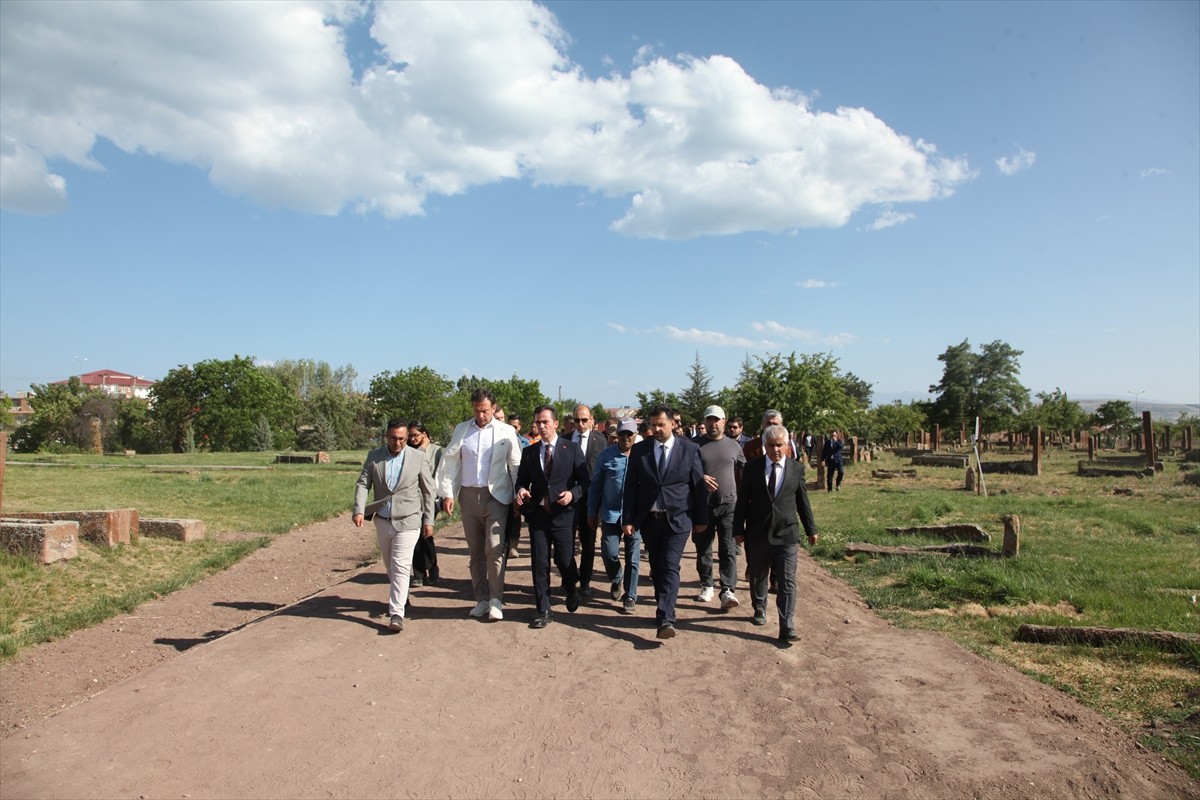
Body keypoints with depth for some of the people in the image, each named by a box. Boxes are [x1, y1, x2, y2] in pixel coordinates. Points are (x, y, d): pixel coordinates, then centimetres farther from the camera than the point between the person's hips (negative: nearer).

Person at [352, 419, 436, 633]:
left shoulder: (418, 457, -5)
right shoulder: (374, 456, 2)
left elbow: (428, 491, 0)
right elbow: (362, 484, -1)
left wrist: (428, 520, -1)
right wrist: (359, 510, -16)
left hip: (407, 521, -4)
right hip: (382, 521, 4)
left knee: (401, 567, -10)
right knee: (390, 566, 18)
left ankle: (397, 613, -9)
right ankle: (399, 597, 40)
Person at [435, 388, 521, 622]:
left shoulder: (506, 432, -1)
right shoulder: (461, 430, 7)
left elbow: (515, 465, 0)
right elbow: (449, 462, 6)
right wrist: (448, 493, 0)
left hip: (496, 496, -3)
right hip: (469, 496, 3)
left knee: (494, 549, -10)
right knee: (475, 551, 10)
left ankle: (496, 600, 1)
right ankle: (481, 599, 20)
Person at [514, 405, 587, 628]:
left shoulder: (572, 449, -1)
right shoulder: (529, 452, 8)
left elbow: (584, 481, 0)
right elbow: (522, 480, 13)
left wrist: (572, 494, -18)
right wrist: (521, 490, -9)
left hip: (564, 514, -2)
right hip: (537, 514, 3)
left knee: (565, 561, 4)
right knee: (540, 564, 4)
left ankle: (572, 591, 37)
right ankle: (543, 611, 15)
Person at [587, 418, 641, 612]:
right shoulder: (606, 454, 1)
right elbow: (595, 484, 5)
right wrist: (592, 512, 5)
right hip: (610, 513, 1)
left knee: (632, 558, 5)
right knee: (609, 553, -2)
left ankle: (630, 596, 19)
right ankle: (616, 581, 29)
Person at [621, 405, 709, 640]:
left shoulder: (690, 449, -3)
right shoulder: (639, 450, 1)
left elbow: (699, 486, 1)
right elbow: (630, 486, 2)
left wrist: (701, 519, 3)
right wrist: (627, 519, -2)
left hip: (678, 520, -3)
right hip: (648, 520, 3)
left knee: (670, 567, -11)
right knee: (656, 567, 13)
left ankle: (665, 620, -13)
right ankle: (664, 609, 29)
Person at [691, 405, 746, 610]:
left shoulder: (733, 446, 6)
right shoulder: (695, 444, 2)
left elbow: (743, 471, 15)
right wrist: (700, 478, -15)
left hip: (728, 503, 0)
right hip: (702, 504, 1)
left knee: (728, 549, -8)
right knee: (703, 548, 10)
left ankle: (728, 591, -10)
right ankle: (706, 586, 25)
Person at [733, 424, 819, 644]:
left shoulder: (796, 468, 0)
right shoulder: (752, 467, -2)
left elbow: (803, 501, 7)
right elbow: (742, 500, 1)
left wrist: (811, 529, 11)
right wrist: (738, 529, 1)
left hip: (786, 535, -1)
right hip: (758, 534, 1)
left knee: (787, 582, -3)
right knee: (758, 576, 16)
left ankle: (787, 627, 1)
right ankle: (759, 608, 40)